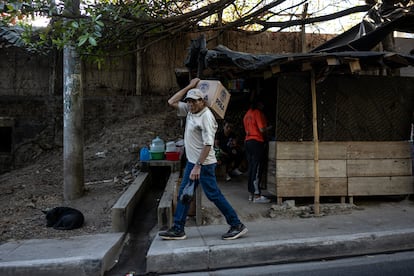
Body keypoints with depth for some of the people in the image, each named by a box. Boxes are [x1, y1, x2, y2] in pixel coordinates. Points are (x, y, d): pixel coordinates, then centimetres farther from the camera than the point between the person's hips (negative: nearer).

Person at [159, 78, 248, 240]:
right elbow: (172, 102, 12)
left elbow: (208, 144, -23)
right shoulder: (190, 110, 8)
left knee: (214, 195, -4)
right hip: (192, 161, 9)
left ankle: (237, 225, 9)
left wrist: (198, 166, -26)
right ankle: (178, 230, 21)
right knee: (183, 194, 11)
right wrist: (189, 86, 7)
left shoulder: (206, 116, -18)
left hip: (204, 164, -9)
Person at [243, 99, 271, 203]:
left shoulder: (247, 114, 16)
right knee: (257, 169, -6)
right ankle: (257, 195, -4)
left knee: (251, 168, 11)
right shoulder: (258, 113, -9)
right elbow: (262, 129, -16)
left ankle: (251, 193, 16)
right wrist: (268, 128, 5)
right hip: (257, 142, -8)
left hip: (247, 141, 9)